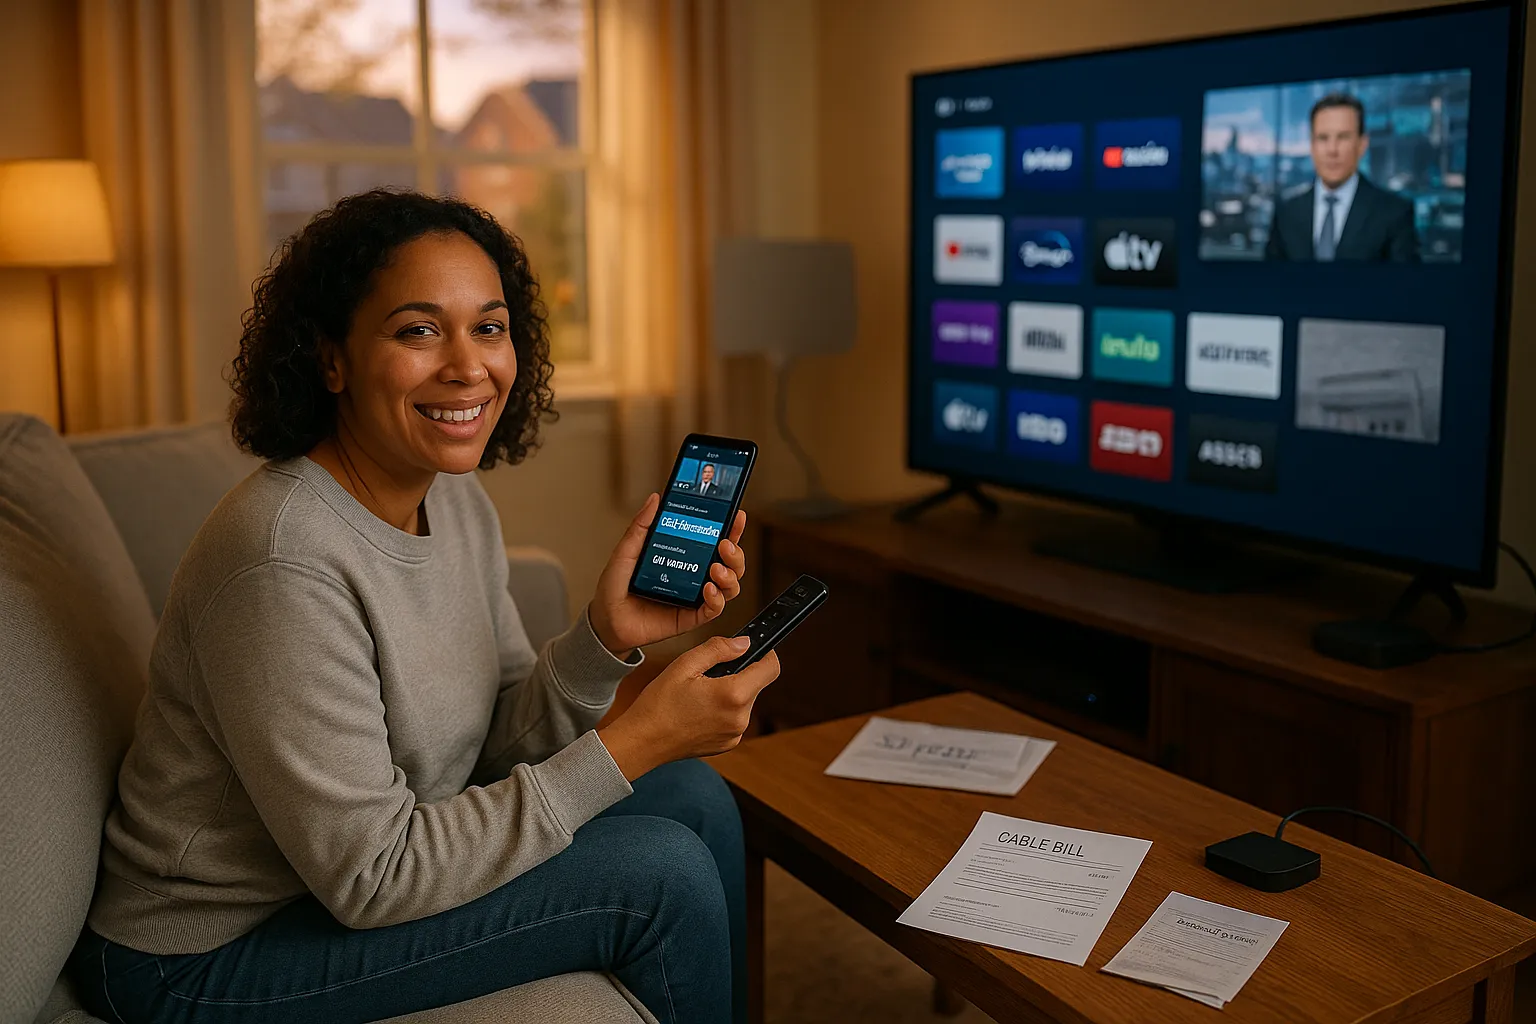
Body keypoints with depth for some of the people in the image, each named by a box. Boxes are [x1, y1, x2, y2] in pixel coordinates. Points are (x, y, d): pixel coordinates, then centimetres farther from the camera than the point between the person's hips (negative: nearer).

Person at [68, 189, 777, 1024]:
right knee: (659, 874, -15)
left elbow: (498, 743, 2)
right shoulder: (284, 562, -29)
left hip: (365, 854, 8)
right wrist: (633, 744, -26)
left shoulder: (458, 501, -1)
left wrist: (607, 638, -18)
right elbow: (369, 879, -26)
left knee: (694, 795, 2)